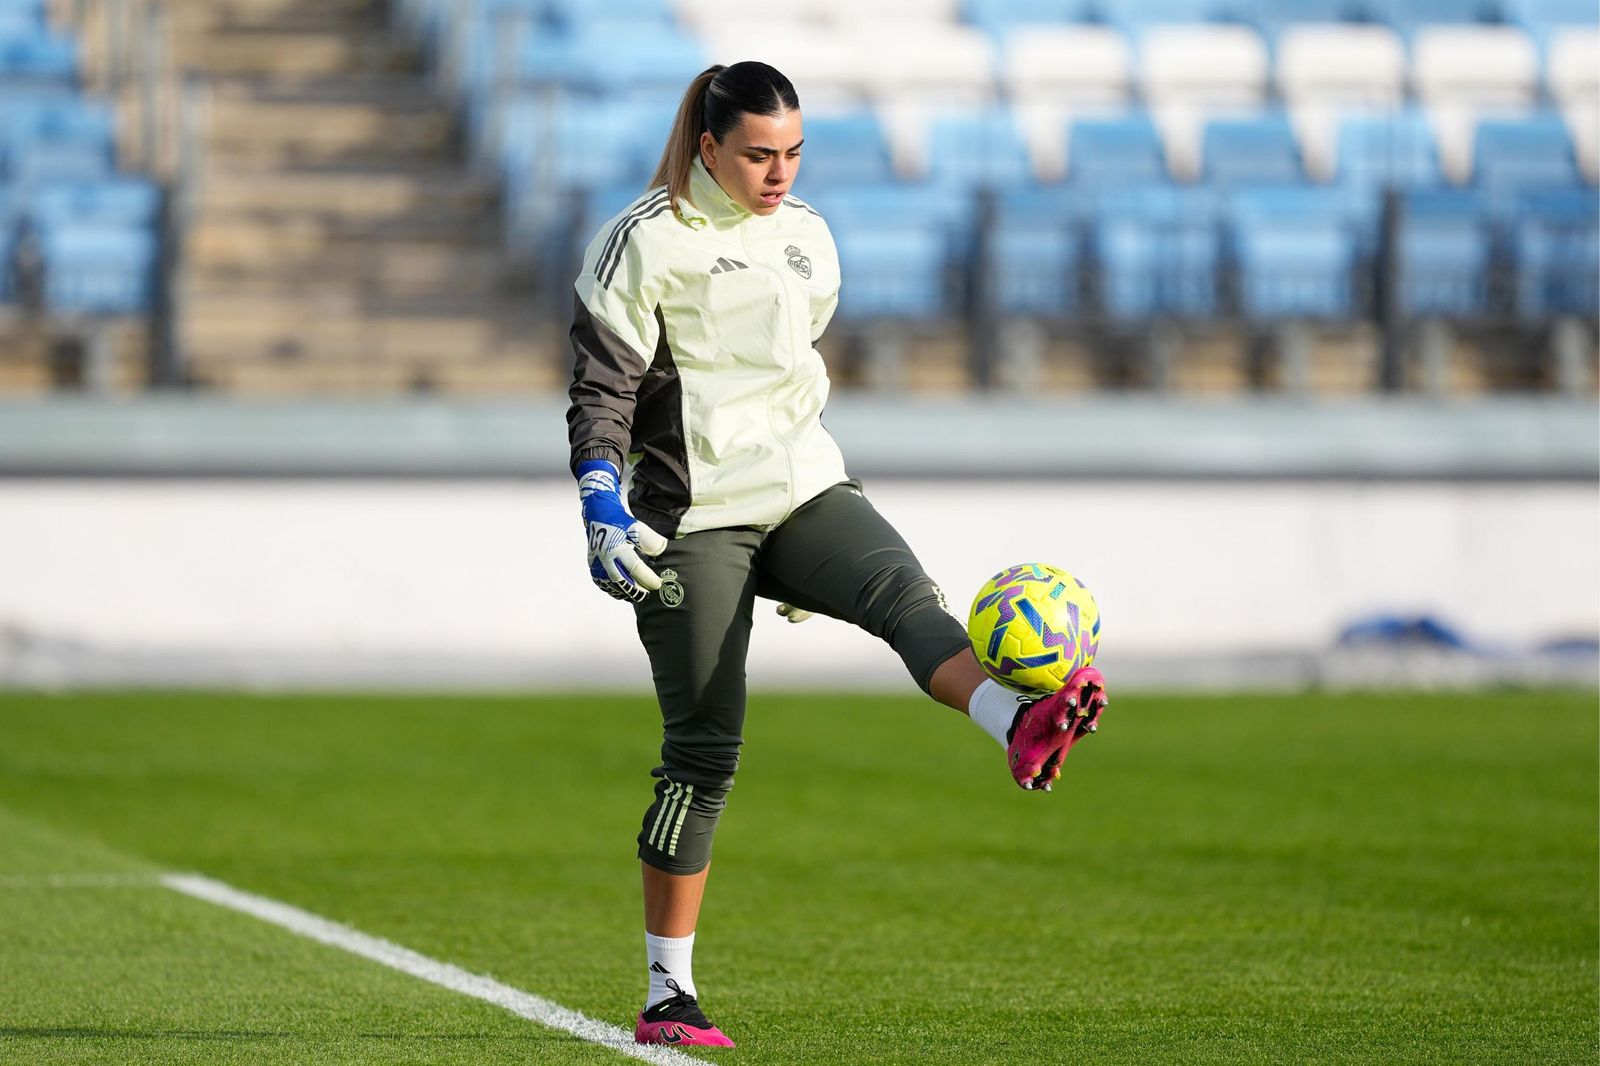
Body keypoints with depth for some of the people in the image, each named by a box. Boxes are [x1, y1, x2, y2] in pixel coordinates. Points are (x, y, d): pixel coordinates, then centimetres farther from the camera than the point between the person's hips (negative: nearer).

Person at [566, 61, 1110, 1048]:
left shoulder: (806, 235, 14)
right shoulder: (647, 241, -4)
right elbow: (602, 384, -6)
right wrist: (602, 505, -21)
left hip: (805, 489, 5)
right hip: (695, 516, -5)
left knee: (904, 592, -27)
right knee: (704, 752, -3)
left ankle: (1020, 729, -56)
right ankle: (668, 996, 6)